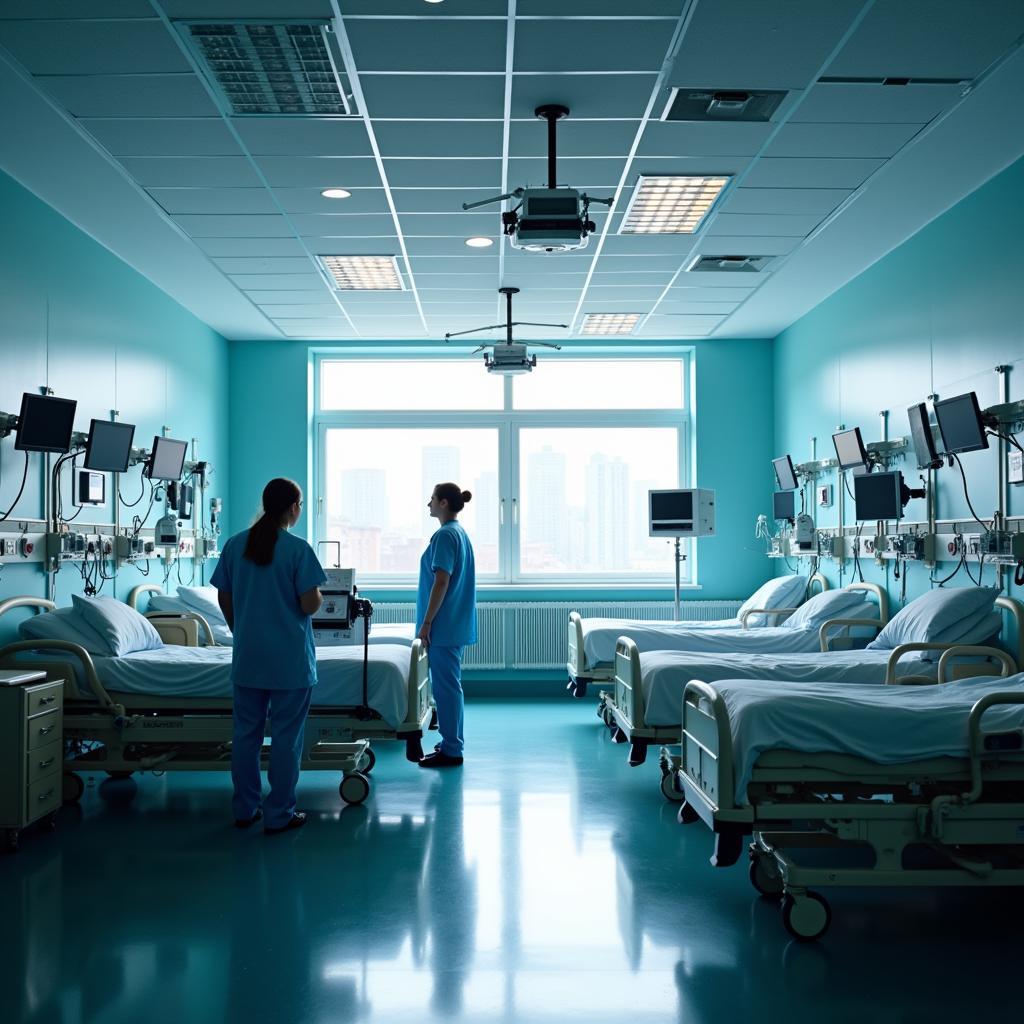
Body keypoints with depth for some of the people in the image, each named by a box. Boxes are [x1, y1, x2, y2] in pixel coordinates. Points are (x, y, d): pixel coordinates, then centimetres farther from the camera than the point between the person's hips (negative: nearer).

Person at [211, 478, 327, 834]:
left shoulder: (235, 545, 3)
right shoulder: (298, 549, -12)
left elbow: (224, 599, 8)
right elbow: (310, 605, -14)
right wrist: (319, 596, 7)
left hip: (247, 657, 5)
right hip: (289, 658, -5)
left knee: (246, 732, 13)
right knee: (286, 736, 4)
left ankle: (245, 809, 21)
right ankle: (279, 814, 10)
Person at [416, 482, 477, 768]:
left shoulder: (445, 535, -16)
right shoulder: (461, 533, 14)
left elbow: (441, 582, -21)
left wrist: (426, 623, -18)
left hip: (444, 625, -10)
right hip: (457, 623, 10)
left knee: (445, 686, -4)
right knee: (449, 684, 15)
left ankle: (450, 750, 1)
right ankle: (453, 743, 22)